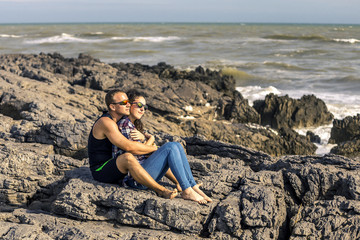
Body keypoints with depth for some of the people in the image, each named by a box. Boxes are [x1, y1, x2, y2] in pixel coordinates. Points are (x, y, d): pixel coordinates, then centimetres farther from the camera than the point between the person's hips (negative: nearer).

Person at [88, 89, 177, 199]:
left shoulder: (121, 120, 9)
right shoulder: (106, 122, -21)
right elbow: (128, 146, -30)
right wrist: (153, 148, -18)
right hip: (101, 172, -10)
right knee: (128, 157, -39)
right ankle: (161, 190, -32)